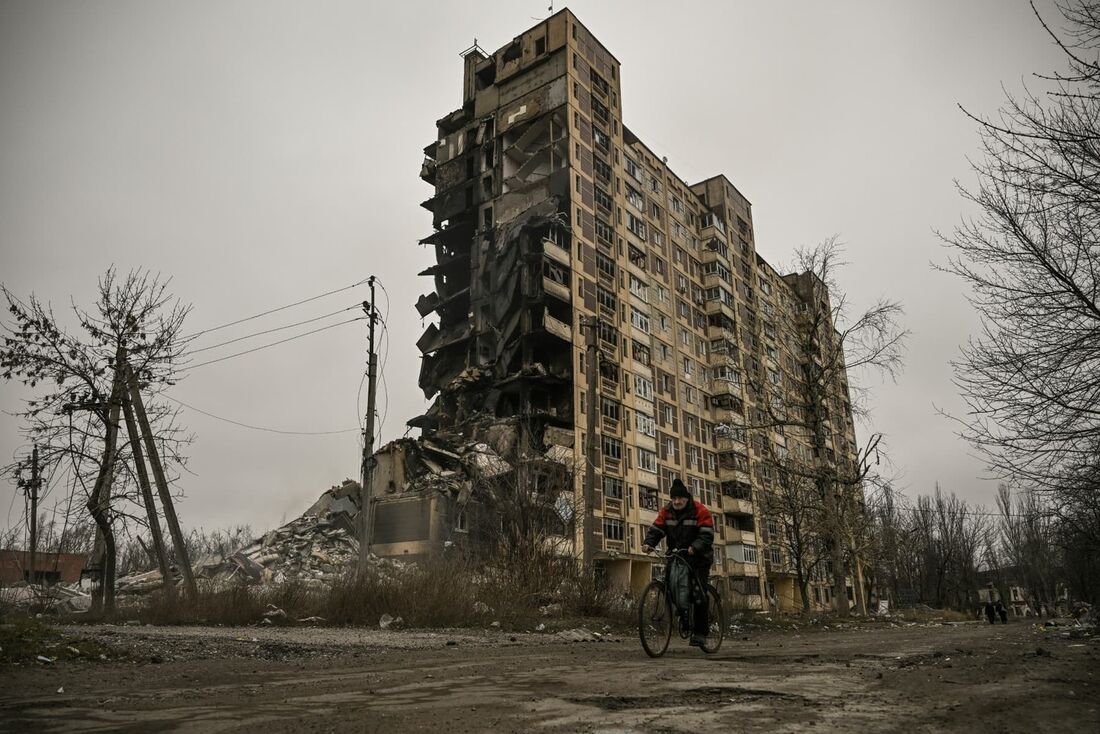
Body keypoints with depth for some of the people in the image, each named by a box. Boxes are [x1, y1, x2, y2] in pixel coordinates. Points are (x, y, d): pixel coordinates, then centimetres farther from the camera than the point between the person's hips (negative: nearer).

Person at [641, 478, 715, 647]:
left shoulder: (700, 511, -13)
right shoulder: (666, 511, 1)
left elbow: (707, 536, -21)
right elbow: (656, 530, -6)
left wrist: (693, 548, -38)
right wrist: (648, 543, -25)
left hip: (698, 558, -4)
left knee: (699, 595, -10)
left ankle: (700, 632, -3)